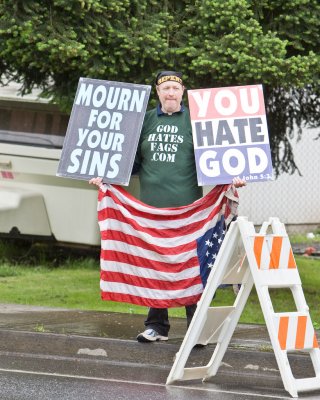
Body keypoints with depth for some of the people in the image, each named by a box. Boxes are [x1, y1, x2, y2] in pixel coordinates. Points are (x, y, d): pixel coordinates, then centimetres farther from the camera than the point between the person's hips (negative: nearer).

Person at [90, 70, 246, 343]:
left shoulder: (194, 120, 5)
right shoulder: (146, 121, 14)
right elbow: (133, 161, 20)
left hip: (186, 206, -3)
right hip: (151, 207, 4)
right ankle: (157, 326, 15)